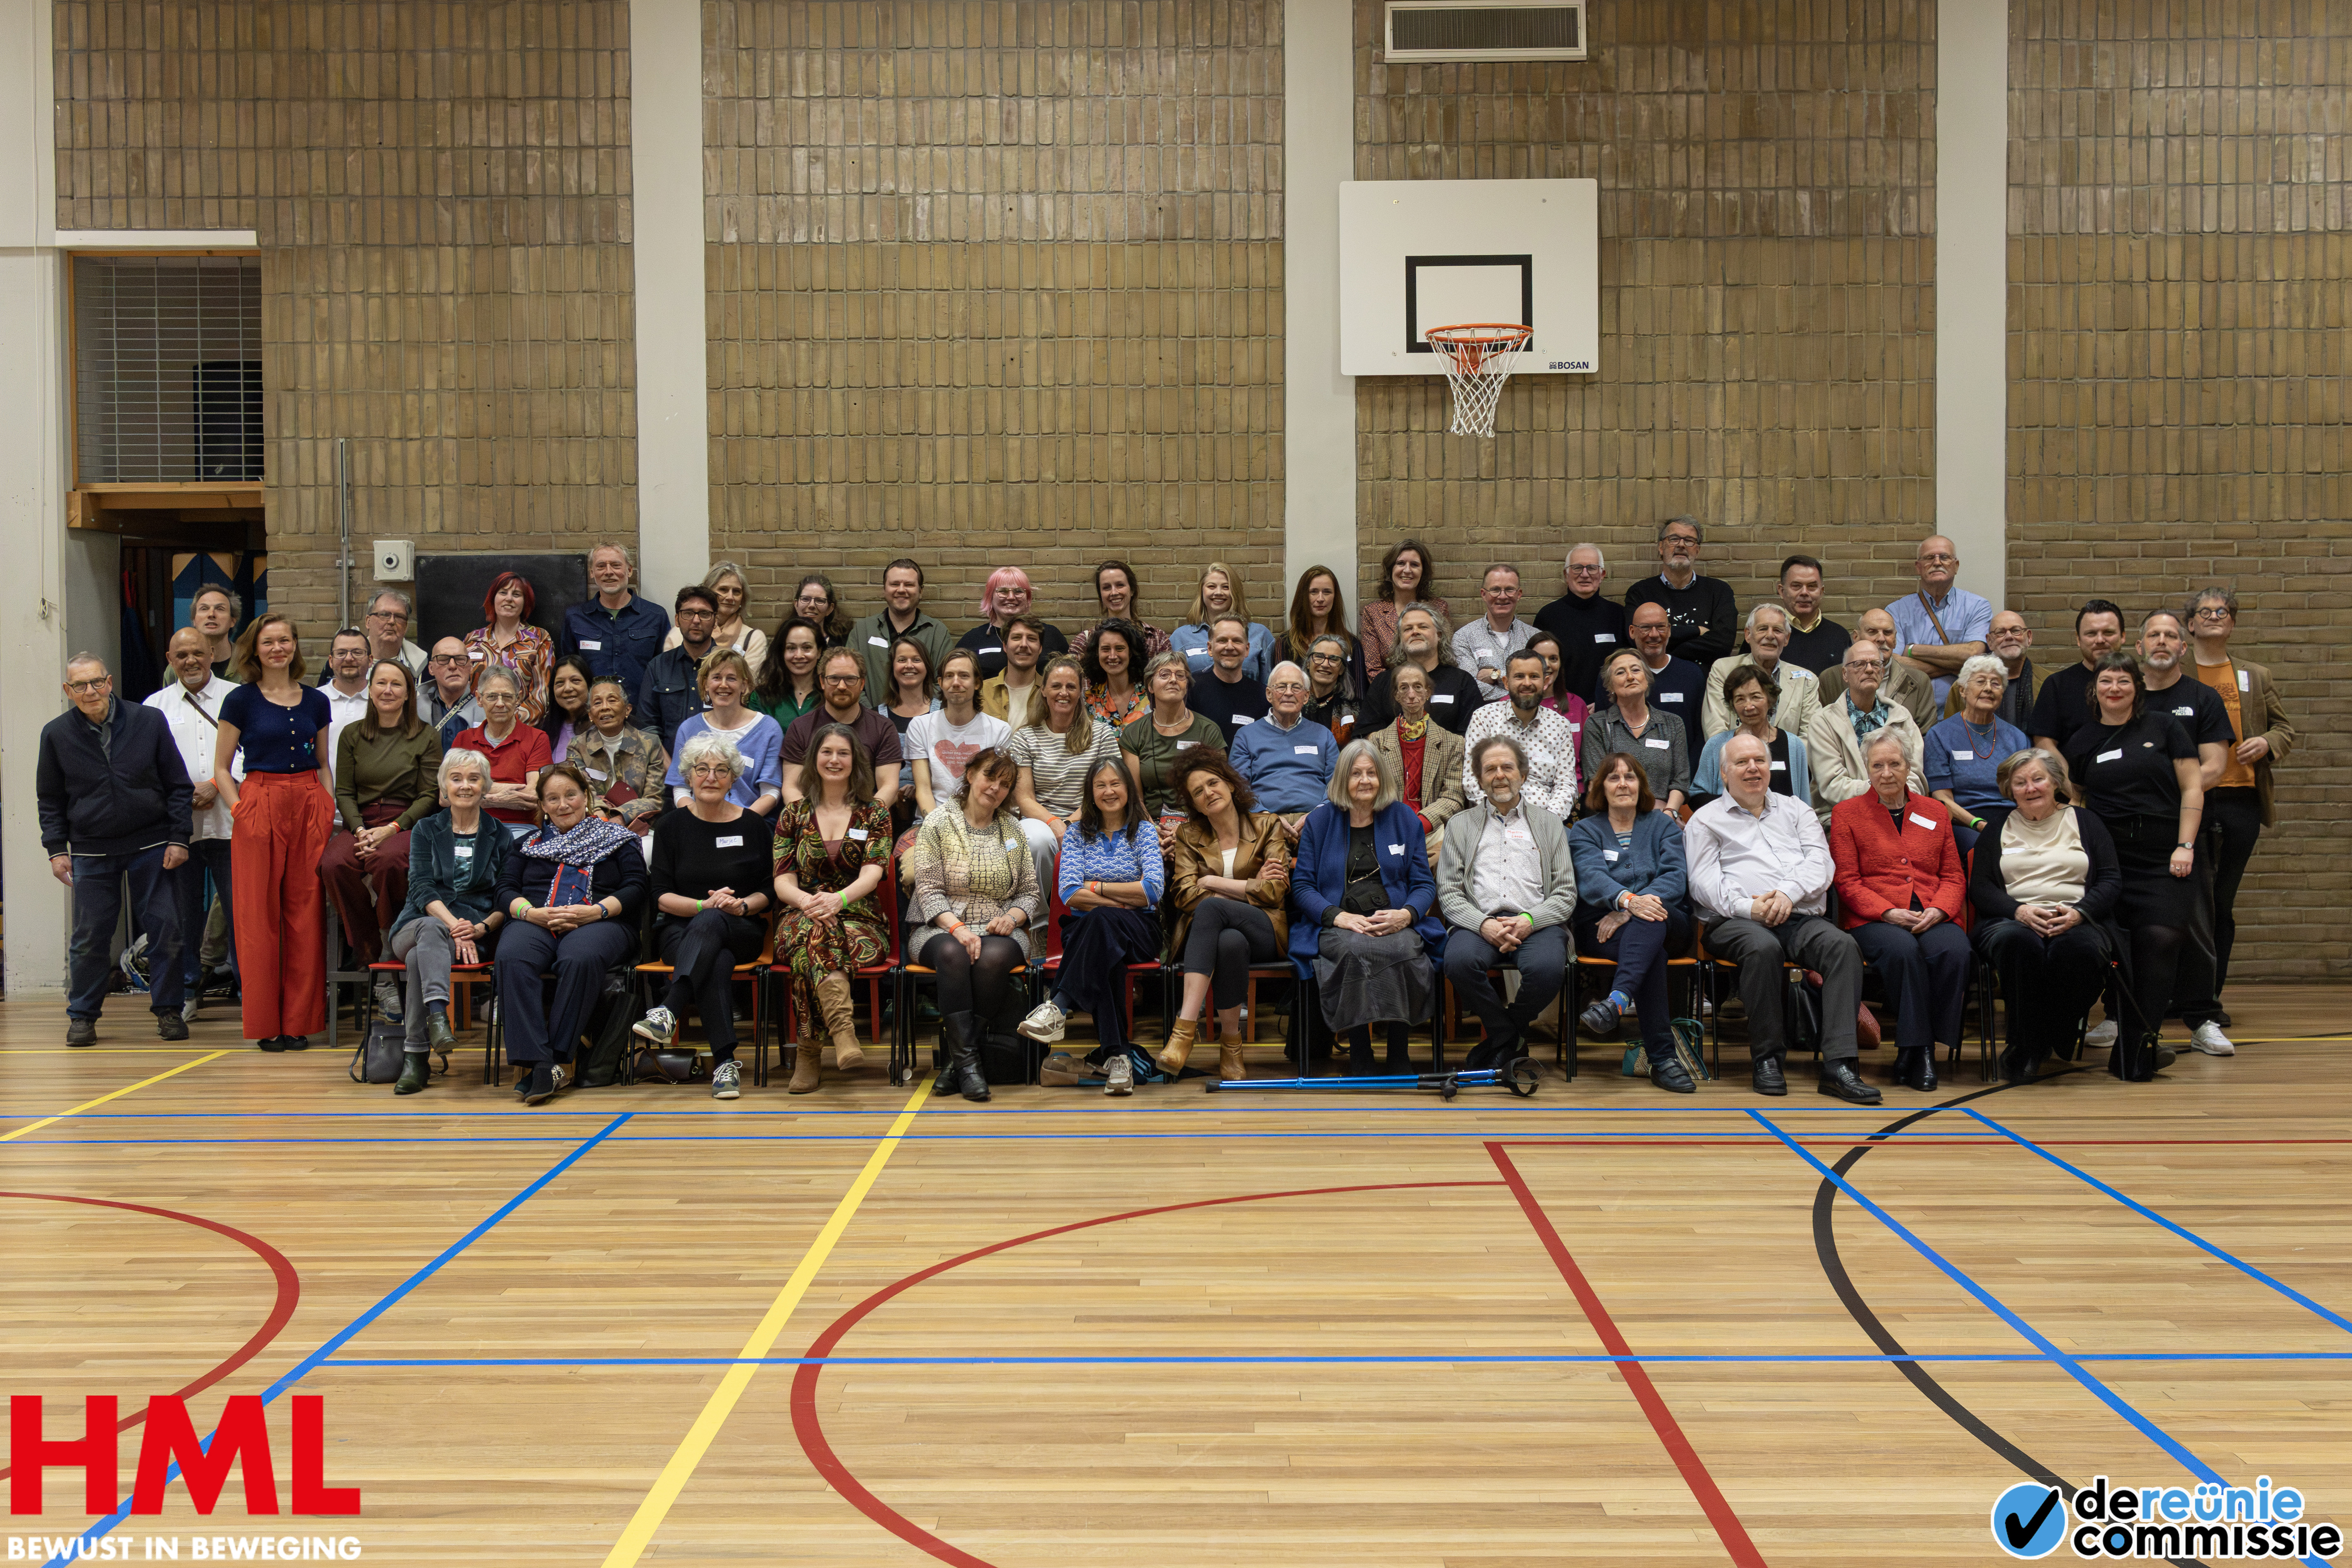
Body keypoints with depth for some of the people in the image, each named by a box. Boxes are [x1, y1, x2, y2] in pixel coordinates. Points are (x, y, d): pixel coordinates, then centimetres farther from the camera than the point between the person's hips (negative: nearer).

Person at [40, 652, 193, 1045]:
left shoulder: (149, 722, -2)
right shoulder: (57, 734, 2)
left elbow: (178, 785, 3)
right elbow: (51, 799, 10)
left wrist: (178, 838, -2)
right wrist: (56, 849, 2)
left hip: (152, 847, -1)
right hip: (92, 851, 1)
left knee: (166, 930, 0)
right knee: (90, 937, 3)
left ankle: (168, 1009, 13)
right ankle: (82, 1016, 17)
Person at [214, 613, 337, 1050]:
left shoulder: (315, 701, 12)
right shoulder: (241, 700, 3)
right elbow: (221, 768, 5)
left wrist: (331, 808, 4)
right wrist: (240, 809, -7)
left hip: (310, 806, 3)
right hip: (259, 805, -3)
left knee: (305, 911, 2)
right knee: (260, 913, -1)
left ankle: (299, 1021, 10)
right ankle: (265, 1024, 7)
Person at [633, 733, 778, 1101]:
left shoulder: (753, 825, 9)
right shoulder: (674, 825, 8)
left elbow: (768, 892, 9)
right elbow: (661, 895, 2)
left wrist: (741, 906, -13)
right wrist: (705, 903, -15)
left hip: (741, 930, 0)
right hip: (679, 929, 0)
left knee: (709, 924, -38)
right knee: (717, 961, -37)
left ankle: (666, 1014, -51)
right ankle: (724, 1062, -43)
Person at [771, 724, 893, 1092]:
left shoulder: (874, 813, 10)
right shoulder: (795, 814, 15)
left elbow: (873, 872, -5)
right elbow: (782, 880, 6)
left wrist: (839, 898, -27)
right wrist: (805, 900, -19)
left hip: (860, 920, -1)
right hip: (802, 918, 1)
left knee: (810, 951, -37)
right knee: (815, 928, -40)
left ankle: (810, 1052, -40)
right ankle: (844, 1032, -57)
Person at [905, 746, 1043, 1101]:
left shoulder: (1013, 829, 14)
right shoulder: (938, 823, 3)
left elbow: (1031, 891, 13)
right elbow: (929, 890, -5)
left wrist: (1011, 918, -9)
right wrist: (957, 928, -20)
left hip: (999, 930, 2)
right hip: (941, 928, -2)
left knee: (994, 956, -35)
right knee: (953, 953, -37)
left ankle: (958, 1058, -26)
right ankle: (967, 1062, -36)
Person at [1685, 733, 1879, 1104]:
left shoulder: (1796, 812, 24)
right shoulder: (1706, 820, 15)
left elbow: (1820, 862, 8)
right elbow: (1704, 881, 2)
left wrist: (1788, 893, -12)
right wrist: (1747, 906, -15)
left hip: (1801, 918, 3)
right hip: (1736, 922, -3)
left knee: (1843, 945, -29)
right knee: (1763, 947, -38)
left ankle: (1838, 1064, -35)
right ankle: (1767, 1058, -23)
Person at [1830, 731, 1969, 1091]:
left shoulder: (1936, 812, 21)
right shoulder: (1847, 813, 12)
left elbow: (1954, 876, 16)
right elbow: (1847, 882, 4)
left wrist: (1937, 910, -5)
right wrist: (1888, 912, -12)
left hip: (1933, 916, 3)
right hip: (1874, 919, -2)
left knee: (1954, 951, -32)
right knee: (1903, 950, -36)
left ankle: (1916, 1050, -22)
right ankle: (1917, 1048, -27)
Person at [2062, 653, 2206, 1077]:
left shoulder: (2163, 727, 8)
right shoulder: (2084, 740, 13)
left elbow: (2192, 787, 5)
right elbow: (2075, 800, 19)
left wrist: (2185, 846, -4)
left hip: (2166, 857, -1)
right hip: (2111, 859, 1)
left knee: (2162, 936, -18)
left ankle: (2137, 1048, -14)